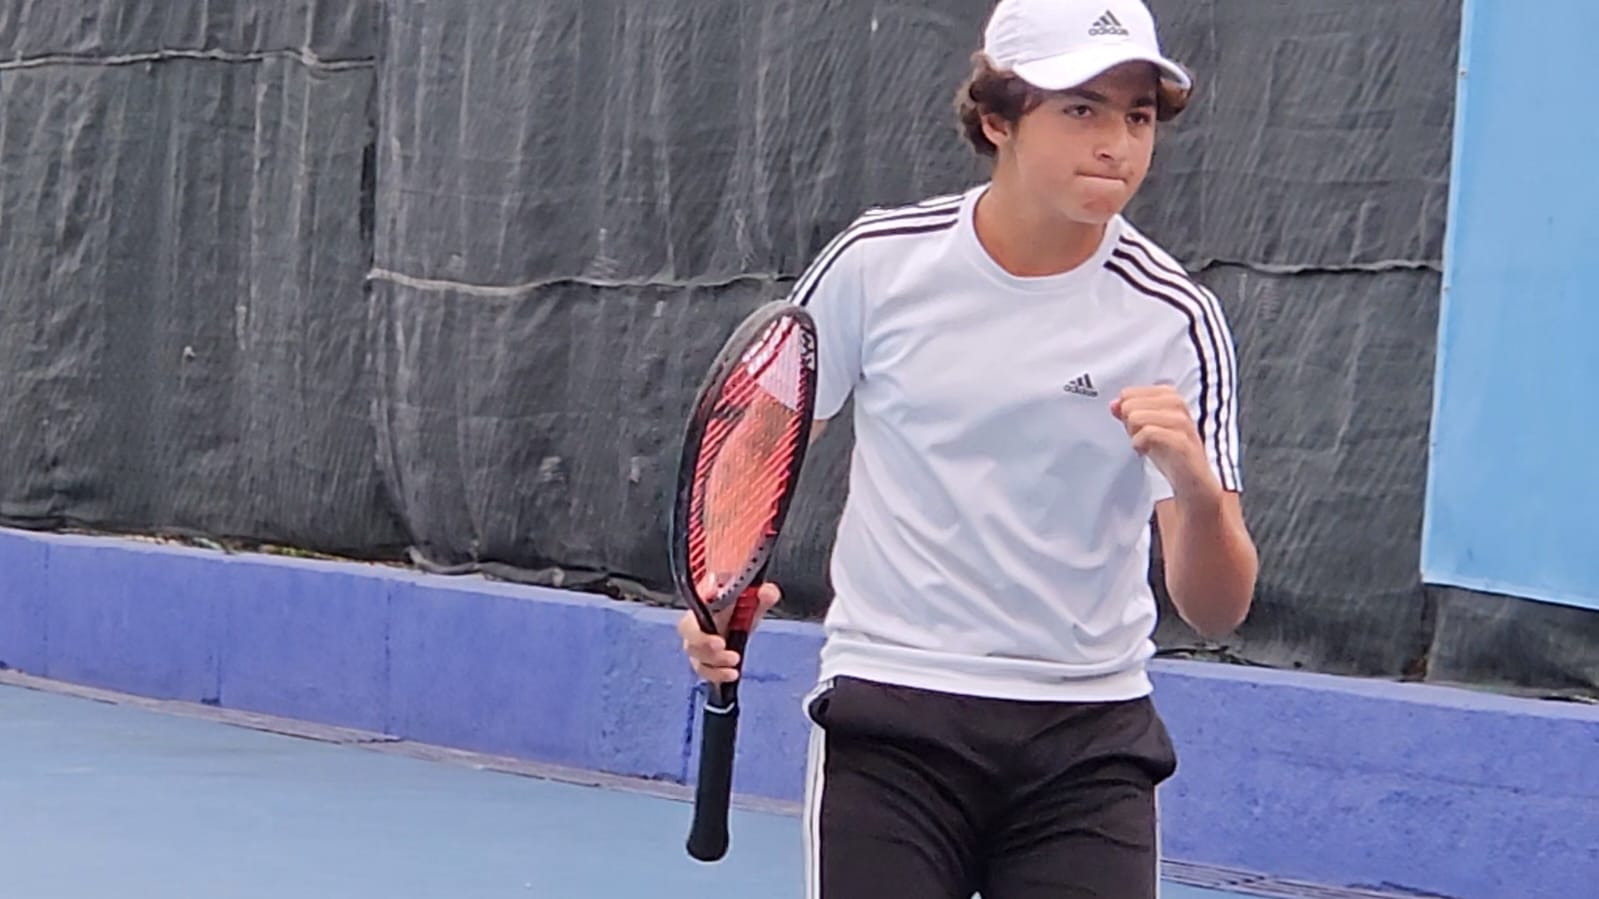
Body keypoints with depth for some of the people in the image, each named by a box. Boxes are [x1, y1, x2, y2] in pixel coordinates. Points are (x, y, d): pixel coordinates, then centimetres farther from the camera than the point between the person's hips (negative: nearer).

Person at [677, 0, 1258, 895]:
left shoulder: (1174, 318, -5)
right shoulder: (878, 262, -3)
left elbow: (1216, 609, -8)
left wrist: (1195, 486, -29)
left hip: (1087, 737, 1)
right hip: (889, 719, 0)